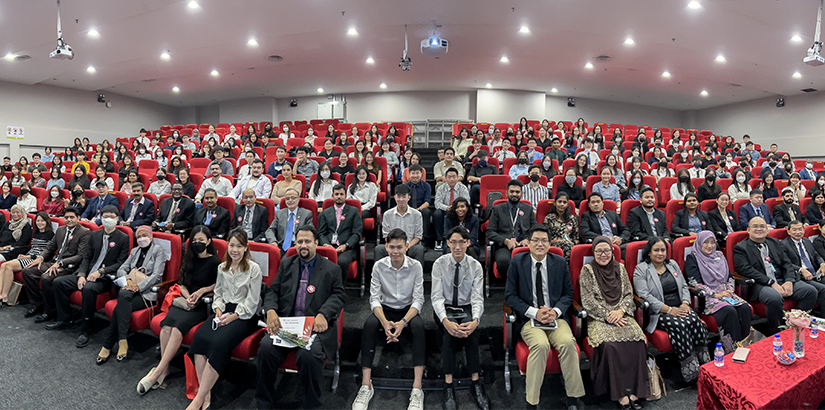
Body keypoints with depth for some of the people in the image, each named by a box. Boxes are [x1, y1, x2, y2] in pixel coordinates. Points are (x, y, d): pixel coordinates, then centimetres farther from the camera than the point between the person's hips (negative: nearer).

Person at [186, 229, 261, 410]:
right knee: (200, 336, -25)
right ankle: (206, 393, -21)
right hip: (223, 311, 5)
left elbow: (252, 301, -7)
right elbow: (217, 293, 17)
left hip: (244, 315, -5)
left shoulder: (253, 269, -5)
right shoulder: (222, 268, 13)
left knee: (220, 342, -30)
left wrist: (233, 316, -15)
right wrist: (218, 310, -2)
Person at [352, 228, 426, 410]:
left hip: (408, 309, -1)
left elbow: (418, 300, -12)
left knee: (418, 325, -34)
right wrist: (385, 322, -28)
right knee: (369, 324, -31)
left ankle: (417, 388, -33)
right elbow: (374, 298, -10)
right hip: (386, 308, 1)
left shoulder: (415, 266, -11)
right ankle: (366, 385, -27)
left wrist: (403, 322, -29)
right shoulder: (379, 266, -9)